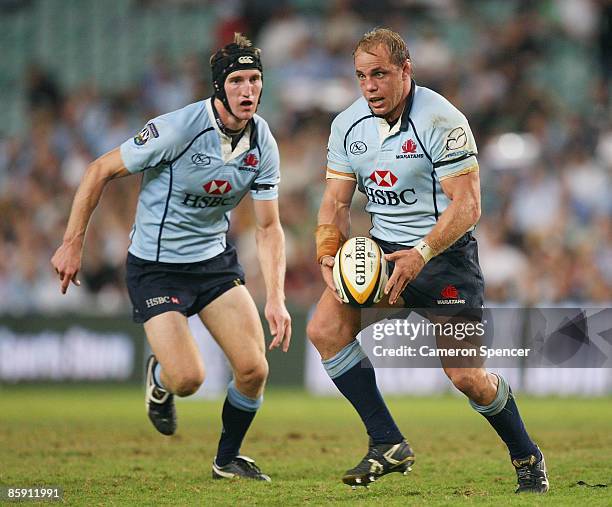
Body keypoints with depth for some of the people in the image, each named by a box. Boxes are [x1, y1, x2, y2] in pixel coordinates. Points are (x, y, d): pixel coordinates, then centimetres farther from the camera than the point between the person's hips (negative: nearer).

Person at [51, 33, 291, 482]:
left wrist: (276, 299, -12)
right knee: (188, 379, -18)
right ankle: (159, 378, 21)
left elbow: (269, 227, -1)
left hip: (216, 259, 5)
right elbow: (101, 171, -13)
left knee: (254, 369, -7)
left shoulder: (263, 144, -7)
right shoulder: (178, 129, -23)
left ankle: (228, 459, 20)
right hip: (156, 267, -5)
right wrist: (73, 244, -12)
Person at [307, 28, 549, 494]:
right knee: (324, 328, -15)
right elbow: (336, 201, 7)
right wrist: (329, 256, -12)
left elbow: (466, 205, -20)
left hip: (445, 251, -6)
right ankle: (389, 446, -9)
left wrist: (421, 255, -31)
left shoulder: (441, 121, -17)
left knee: (466, 375, -12)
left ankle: (527, 458, 15)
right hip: (383, 249, 6)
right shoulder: (348, 125, 2)